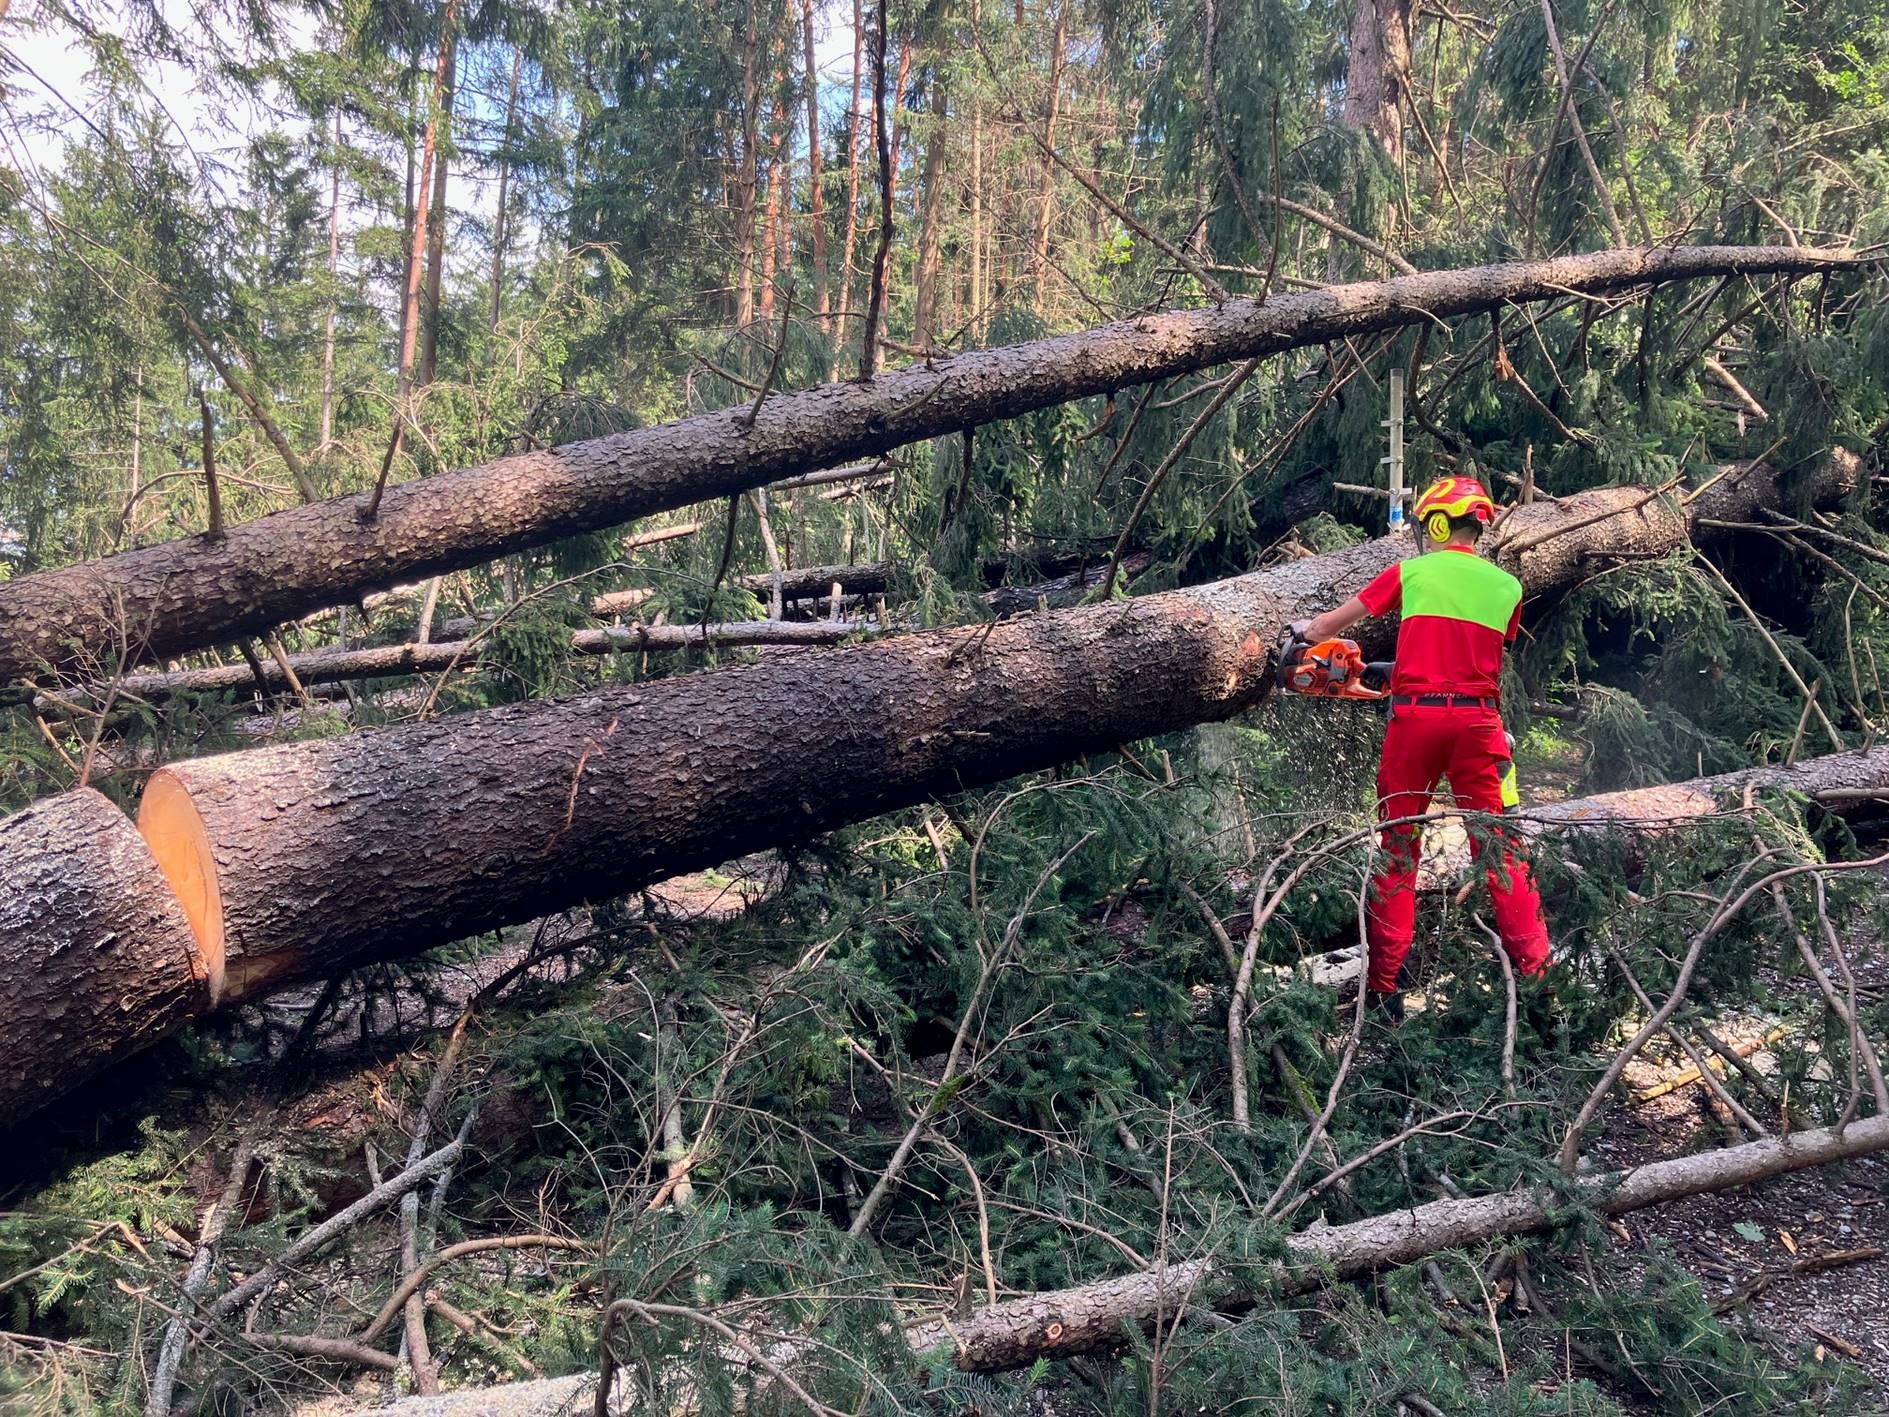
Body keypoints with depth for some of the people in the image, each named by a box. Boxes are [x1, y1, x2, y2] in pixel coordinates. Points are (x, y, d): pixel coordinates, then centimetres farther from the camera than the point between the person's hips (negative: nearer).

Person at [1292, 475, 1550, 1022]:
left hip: (1415, 717, -1)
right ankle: (1534, 970, 5)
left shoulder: (1410, 573, 3)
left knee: (1397, 848, 7)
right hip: (1477, 719, 1)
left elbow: (1334, 622, 12)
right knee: (1501, 847, 7)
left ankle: (1384, 983, 8)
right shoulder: (1506, 587, 8)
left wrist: (1302, 631, 32)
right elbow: (1490, 653, 17)